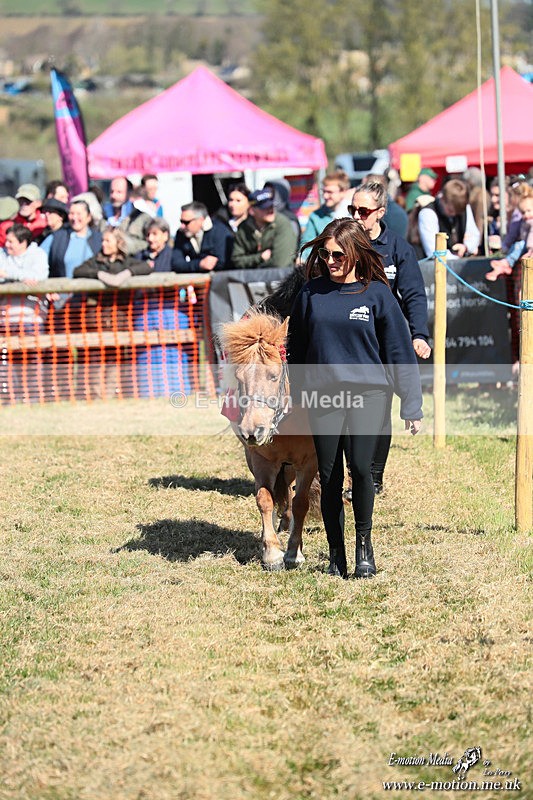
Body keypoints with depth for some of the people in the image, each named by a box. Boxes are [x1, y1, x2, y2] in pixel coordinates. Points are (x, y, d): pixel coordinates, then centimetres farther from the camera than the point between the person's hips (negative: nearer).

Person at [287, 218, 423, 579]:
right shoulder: (311, 293, 6)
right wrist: (298, 394, 14)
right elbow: (296, 347, 14)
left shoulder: (377, 293, 0)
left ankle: (364, 541, 1)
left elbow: (399, 350, 2)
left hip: (369, 391, -2)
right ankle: (336, 554, 14)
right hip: (323, 396, 2)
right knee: (330, 477, 3)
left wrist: (412, 404, 1)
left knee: (361, 467, -18)